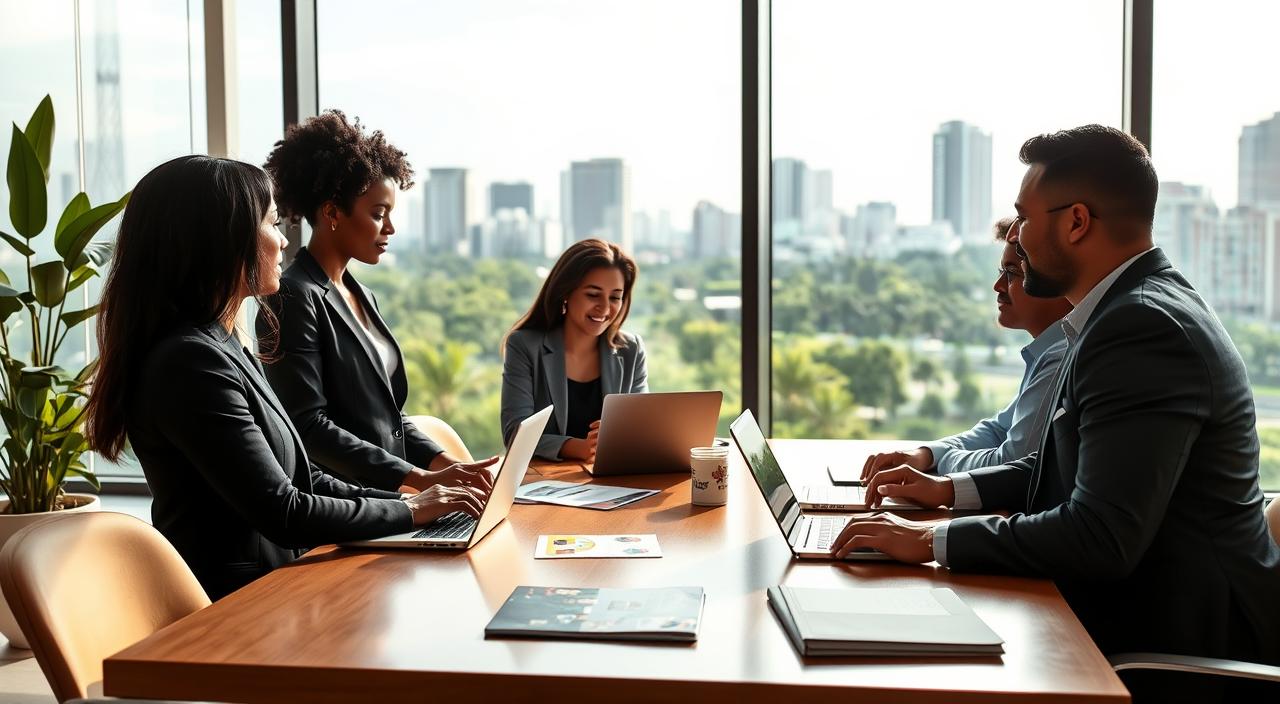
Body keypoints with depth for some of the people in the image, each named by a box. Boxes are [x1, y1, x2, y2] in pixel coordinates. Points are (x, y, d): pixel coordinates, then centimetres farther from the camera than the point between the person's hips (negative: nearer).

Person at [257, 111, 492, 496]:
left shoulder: (362, 297, 14)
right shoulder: (294, 299, -10)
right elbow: (308, 427, -16)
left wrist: (445, 462, 1)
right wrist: (419, 479, -20)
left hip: (384, 498, 7)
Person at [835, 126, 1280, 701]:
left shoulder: (1145, 328, -24)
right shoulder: (1133, 307, 9)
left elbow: (1103, 535, -30)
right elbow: (1064, 468, 19)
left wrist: (932, 541, -24)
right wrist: (951, 490, 9)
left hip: (1180, 643, -9)